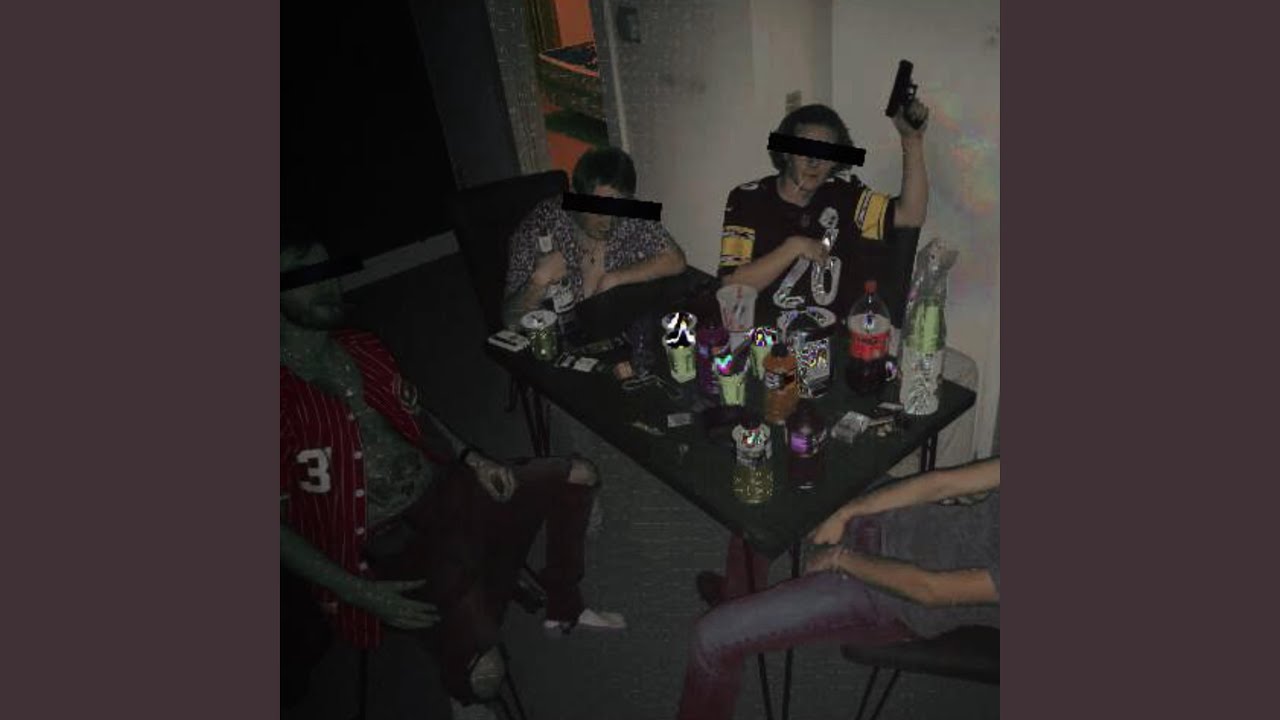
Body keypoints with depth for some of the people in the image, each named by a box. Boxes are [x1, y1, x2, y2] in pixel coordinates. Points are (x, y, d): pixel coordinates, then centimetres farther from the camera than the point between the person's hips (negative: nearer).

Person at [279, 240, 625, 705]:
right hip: (392, 539, -6)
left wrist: (471, 459, 1)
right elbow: (285, 528, -17)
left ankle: (563, 608, 22)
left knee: (576, 476, 5)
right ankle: (469, 698, 18)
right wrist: (361, 592, -19)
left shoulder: (360, 349, 1)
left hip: (443, 488, 7)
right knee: (482, 674, -21)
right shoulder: (287, 396, -21)